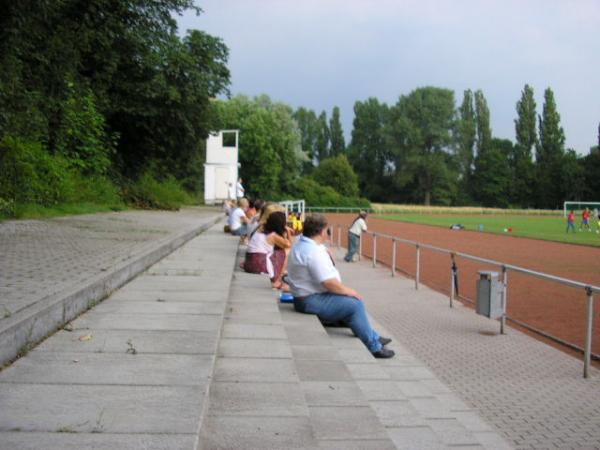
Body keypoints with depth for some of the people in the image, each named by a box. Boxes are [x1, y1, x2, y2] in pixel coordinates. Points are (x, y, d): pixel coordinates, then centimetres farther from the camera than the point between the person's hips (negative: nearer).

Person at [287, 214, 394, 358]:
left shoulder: (300, 245, 9)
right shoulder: (314, 252, -25)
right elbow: (330, 283, -26)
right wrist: (348, 291, -12)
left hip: (307, 296, 11)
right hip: (312, 301, -11)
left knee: (355, 301, 17)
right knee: (355, 305, -11)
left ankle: (374, 338, 26)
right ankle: (374, 348, 1)